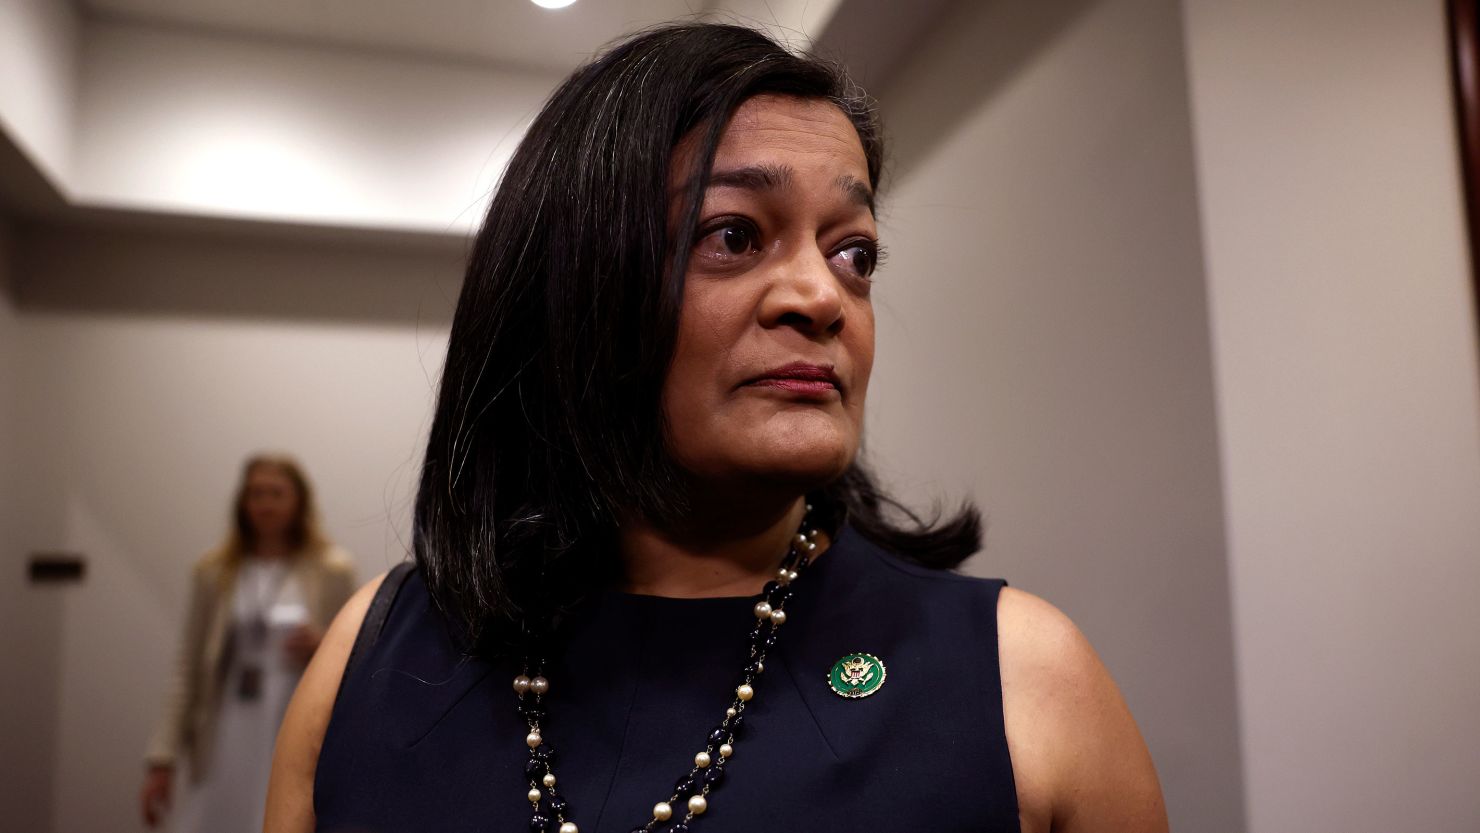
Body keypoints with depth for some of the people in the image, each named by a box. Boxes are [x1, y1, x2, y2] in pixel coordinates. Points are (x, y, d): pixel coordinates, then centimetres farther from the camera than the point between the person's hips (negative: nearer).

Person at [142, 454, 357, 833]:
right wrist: (162, 759, 4)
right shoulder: (214, 572, 6)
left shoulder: (333, 572, -1)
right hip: (227, 752, 3)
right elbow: (188, 671, 8)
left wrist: (323, 649, -17)